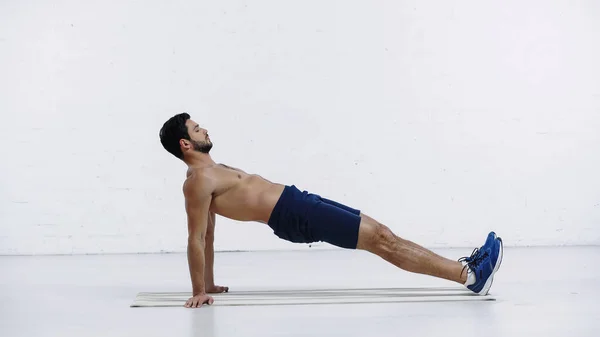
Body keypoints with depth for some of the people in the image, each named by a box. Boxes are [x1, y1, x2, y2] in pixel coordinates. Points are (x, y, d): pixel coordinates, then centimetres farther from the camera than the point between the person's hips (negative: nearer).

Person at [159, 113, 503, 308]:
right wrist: (199, 291, -15)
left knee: (378, 231, 6)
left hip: (298, 200, 10)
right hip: (294, 214, -10)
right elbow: (197, 238, -14)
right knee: (380, 238, -10)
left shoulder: (213, 171, 19)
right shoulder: (199, 180, -11)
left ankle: (461, 267, 9)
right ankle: (468, 274, -6)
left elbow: (209, 233, 23)